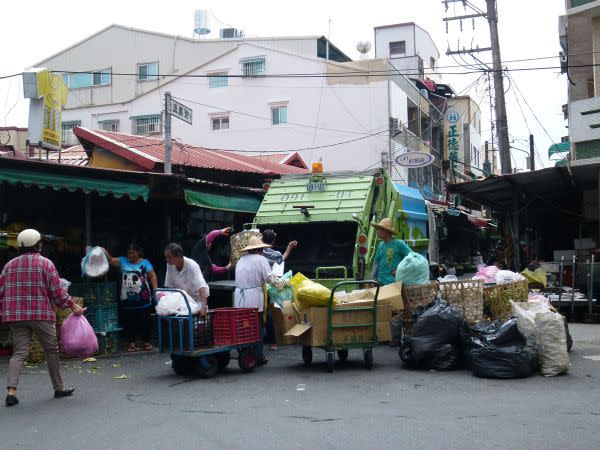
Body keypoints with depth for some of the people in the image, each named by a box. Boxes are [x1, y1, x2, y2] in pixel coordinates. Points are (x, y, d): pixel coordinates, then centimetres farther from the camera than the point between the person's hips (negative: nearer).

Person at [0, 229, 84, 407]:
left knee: (19, 352, 3)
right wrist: (72, 305, 1)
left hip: (16, 315, 4)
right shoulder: (46, 263, -4)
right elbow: (57, 290, -7)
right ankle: (59, 388, 17)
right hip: (41, 314, -3)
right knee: (51, 350, 9)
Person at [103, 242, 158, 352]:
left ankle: (146, 342, 17)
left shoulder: (145, 263, 3)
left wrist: (155, 290, -8)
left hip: (143, 299, -2)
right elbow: (111, 260, -2)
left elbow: (152, 276, 1)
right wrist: (105, 253, -21)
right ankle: (132, 343, 15)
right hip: (127, 300, 2)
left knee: (145, 321, 5)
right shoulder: (123, 261, 8)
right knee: (129, 322, 5)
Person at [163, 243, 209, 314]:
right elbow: (169, 286, -3)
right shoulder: (170, 265, -11)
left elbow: (201, 288, -37)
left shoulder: (192, 266, -28)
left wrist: (203, 307, -49)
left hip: (198, 298, -5)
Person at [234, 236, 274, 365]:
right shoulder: (261, 259, -4)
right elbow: (269, 277, -12)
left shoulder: (241, 260, 13)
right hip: (254, 297, -5)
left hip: (239, 297, 5)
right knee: (257, 327, 4)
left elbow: (238, 279, 10)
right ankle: (258, 356, 8)